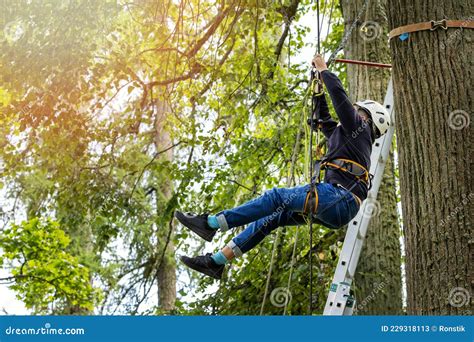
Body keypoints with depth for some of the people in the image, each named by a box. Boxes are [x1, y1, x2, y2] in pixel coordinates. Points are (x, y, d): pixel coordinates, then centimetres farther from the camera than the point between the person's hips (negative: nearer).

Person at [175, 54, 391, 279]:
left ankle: (211, 223, -19)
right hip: (335, 209, 9)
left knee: (277, 197, -15)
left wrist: (324, 70, 12)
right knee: (272, 216, 3)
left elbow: (339, 95, -2)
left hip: (341, 200, -9)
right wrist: (319, 80, 35)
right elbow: (324, 118, 39)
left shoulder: (359, 128, 8)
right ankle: (217, 261, -1)